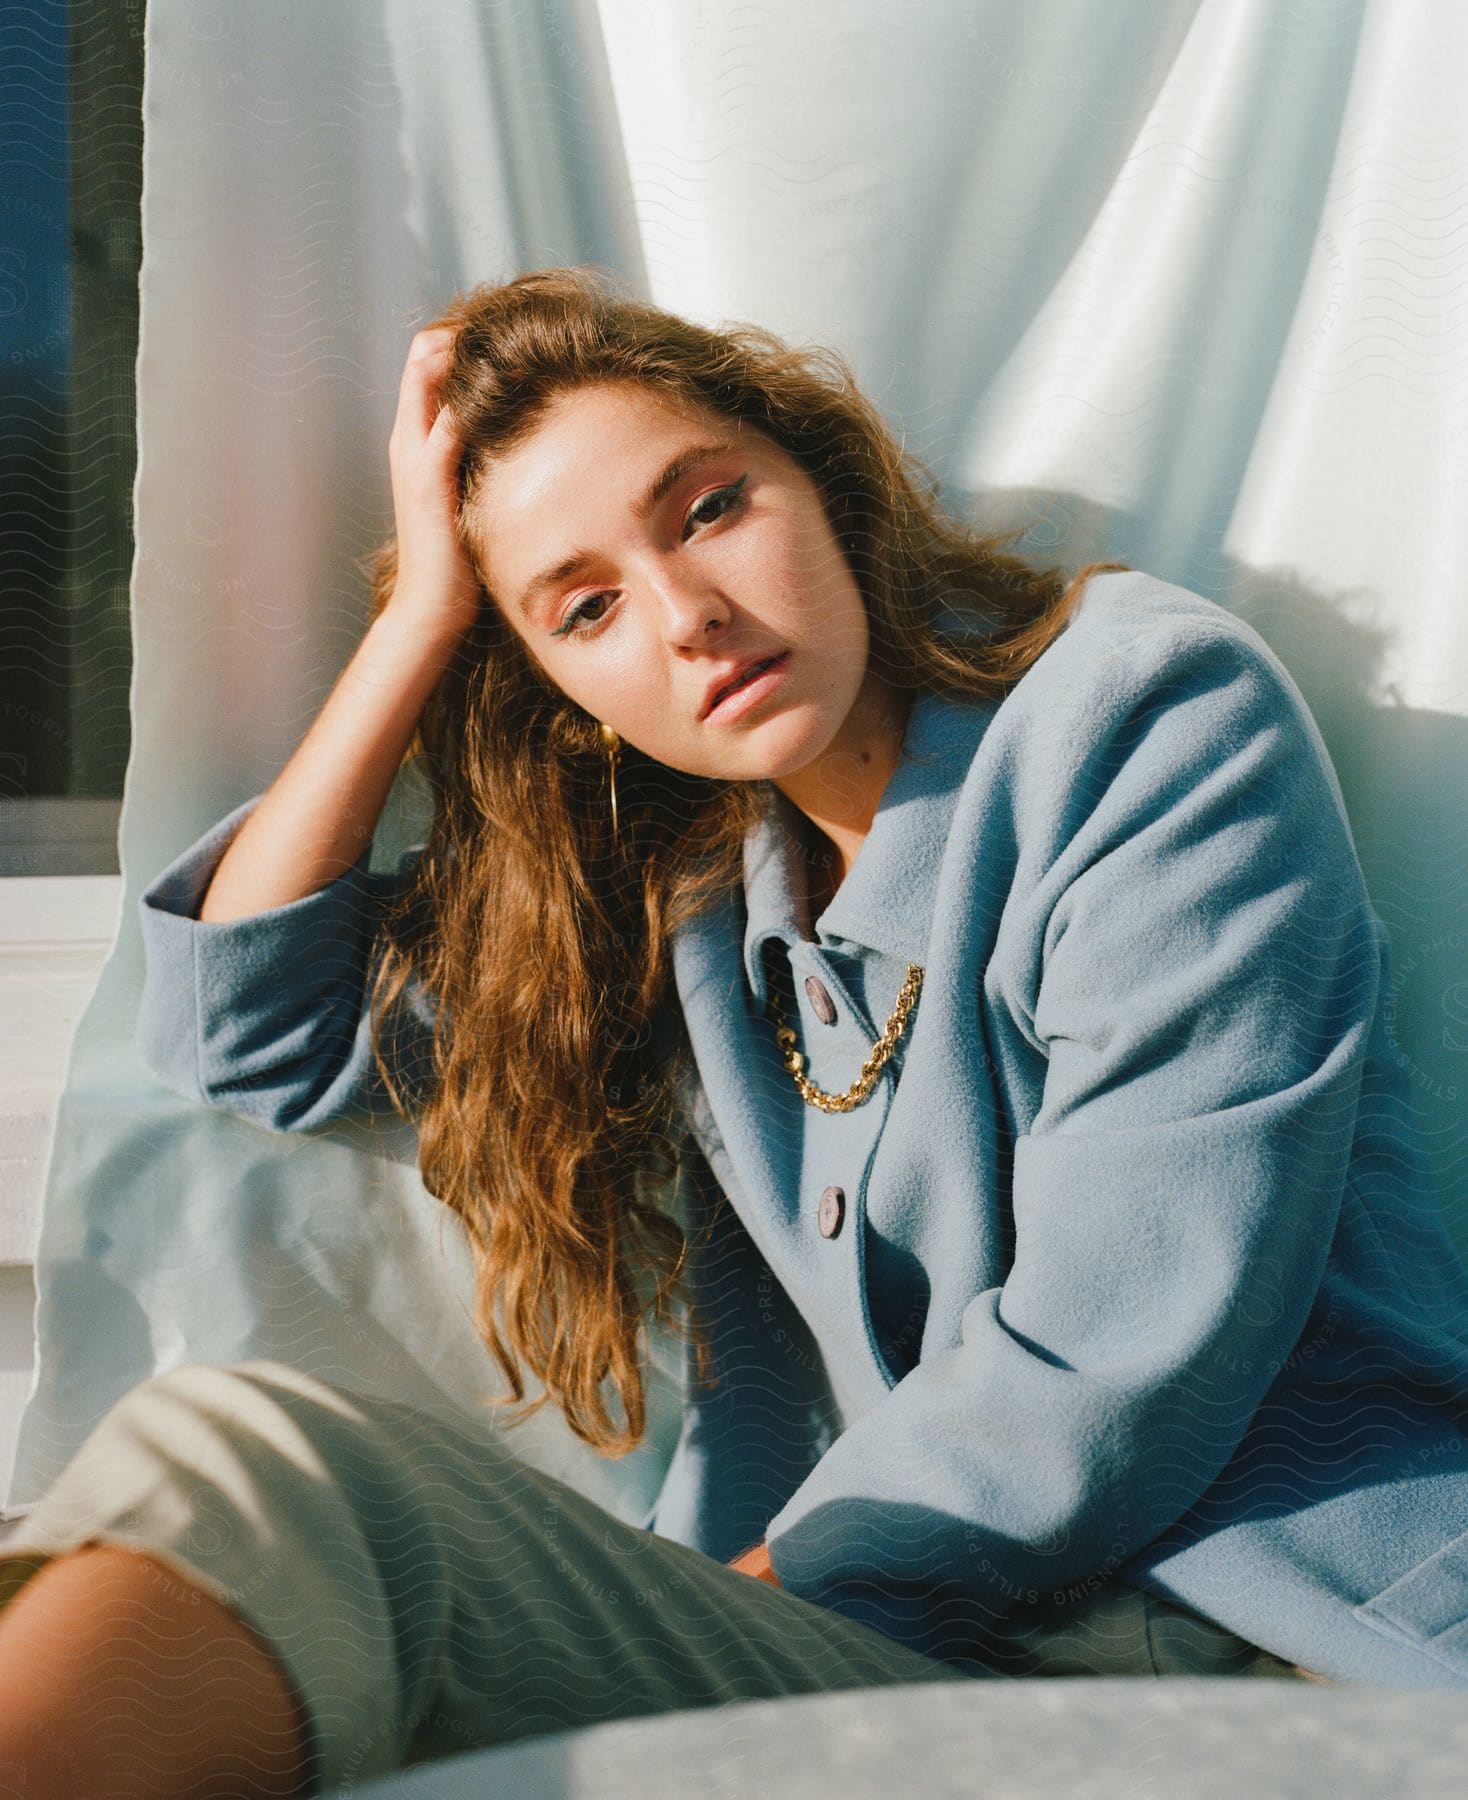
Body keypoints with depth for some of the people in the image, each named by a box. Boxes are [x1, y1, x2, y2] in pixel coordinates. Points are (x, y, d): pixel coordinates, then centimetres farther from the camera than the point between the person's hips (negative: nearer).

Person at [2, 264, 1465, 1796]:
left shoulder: (1156, 715, -5)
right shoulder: (677, 891, 12)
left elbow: (1118, 1360, -13)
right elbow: (247, 1023, 12)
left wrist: (747, 1604, -5)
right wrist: (423, 606, 7)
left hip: (1269, 1640, -3)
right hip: (907, 1649, 4)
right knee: (243, 1448, -23)